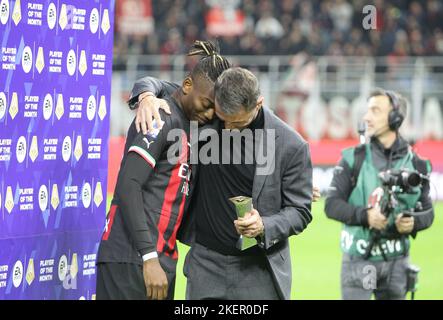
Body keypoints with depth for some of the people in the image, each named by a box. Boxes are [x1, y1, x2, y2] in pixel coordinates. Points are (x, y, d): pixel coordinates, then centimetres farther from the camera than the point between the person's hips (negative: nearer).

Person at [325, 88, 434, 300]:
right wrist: (365, 215, -22)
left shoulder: (415, 164, 3)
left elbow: (427, 212, 8)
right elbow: (332, 205, -6)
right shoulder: (354, 159, -2)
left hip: (396, 261, 2)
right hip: (359, 259, -2)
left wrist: (413, 222, -15)